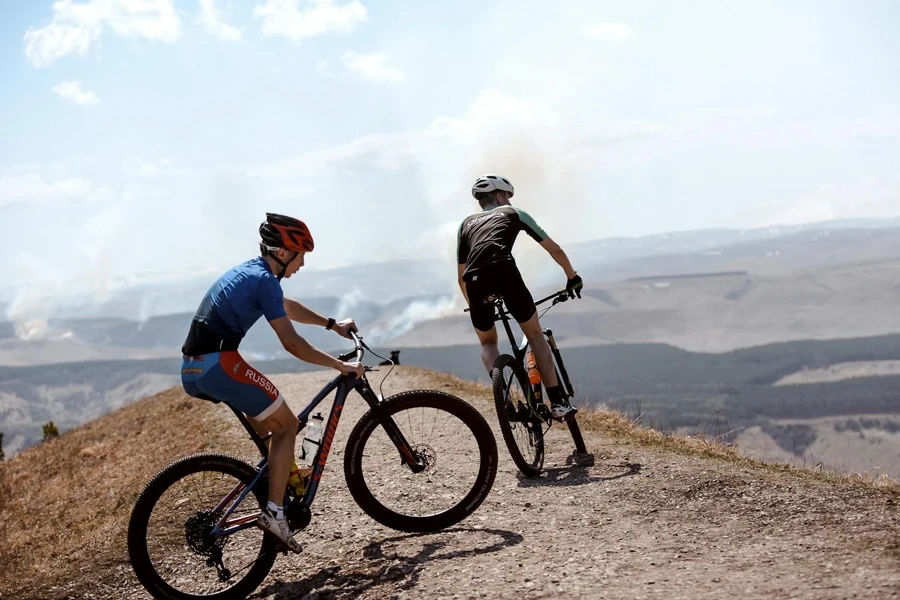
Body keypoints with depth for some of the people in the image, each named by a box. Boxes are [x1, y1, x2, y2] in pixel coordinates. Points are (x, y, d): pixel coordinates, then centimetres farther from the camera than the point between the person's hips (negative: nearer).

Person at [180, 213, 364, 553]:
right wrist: (340, 366, -3)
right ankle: (274, 511, -3)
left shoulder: (248, 271, 20)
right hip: (219, 364, -9)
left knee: (269, 419, 24)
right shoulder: (264, 280, -8)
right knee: (287, 425, 2)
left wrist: (333, 325, 42)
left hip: (192, 371, 9)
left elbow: (287, 307, 36)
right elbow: (291, 343, -11)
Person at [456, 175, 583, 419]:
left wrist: (474, 306, 47)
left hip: (475, 280, 2)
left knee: (487, 342, 25)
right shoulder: (514, 213, 29)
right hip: (505, 272, -2)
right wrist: (572, 276, 46)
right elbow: (555, 250, 32)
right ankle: (557, 401, 8)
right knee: (535, 335, 16)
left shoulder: (467, 224, 35)